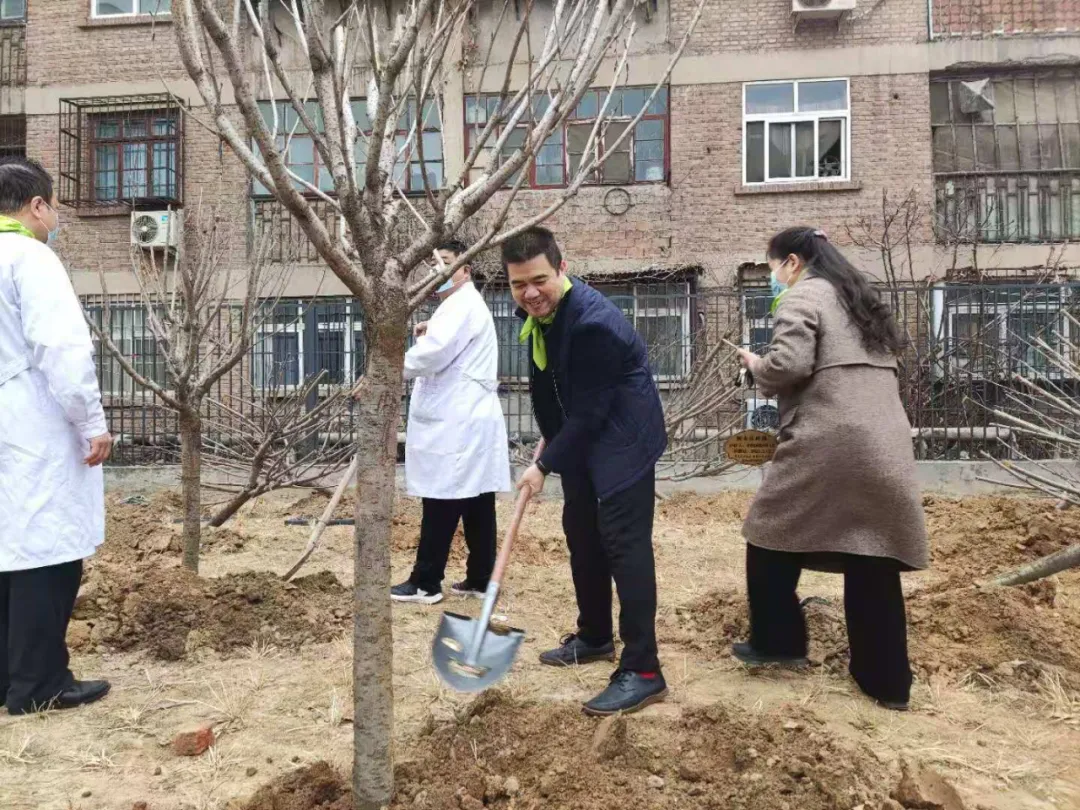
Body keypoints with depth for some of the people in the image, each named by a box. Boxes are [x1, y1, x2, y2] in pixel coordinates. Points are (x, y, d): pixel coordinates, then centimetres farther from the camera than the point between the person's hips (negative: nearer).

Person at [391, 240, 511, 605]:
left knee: (441, 507, -5)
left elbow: (432, 353, -25)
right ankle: (480, 579, 15)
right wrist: (429, 333, 15)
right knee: (476, 506, 10)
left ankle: (425, 583, 2)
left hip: (457, 425, -11)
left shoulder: (463, 304, -11)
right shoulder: (461, 306, 24)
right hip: (468, 420, 11)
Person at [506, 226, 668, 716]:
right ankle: (594, 637, 33)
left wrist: (545, 465, -16)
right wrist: (548, 441, 14)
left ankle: (643, 671, -5)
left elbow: (589, 411, -25)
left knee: (624, 543, -12)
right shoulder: (537, 309, -1)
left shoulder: (593, 323, -29)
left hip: (623, 438, -9)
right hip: (582, 437, 9)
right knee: (580, 531, 16)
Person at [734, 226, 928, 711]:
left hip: (828, 442, -8)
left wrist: (755, 366, 5)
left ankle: (777, 643, 22)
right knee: (873, 555, 11)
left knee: (773, 535, 12)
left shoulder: (800, 297, -1)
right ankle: (888, 682, 18)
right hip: (886, 446, 8)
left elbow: (789, 364, -17)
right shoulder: (860, 299, 25)